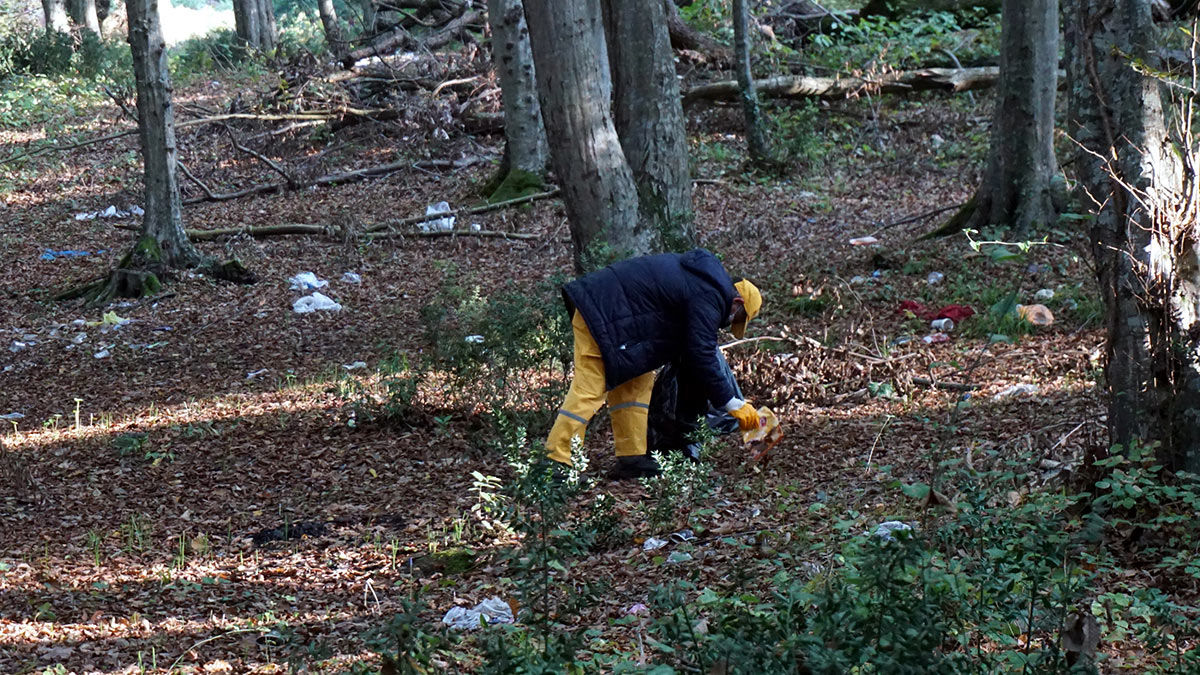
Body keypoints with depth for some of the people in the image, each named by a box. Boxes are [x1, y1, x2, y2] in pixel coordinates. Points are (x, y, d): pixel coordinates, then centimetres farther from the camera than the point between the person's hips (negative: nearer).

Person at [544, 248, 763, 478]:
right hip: (603, 314, -11)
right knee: (589, 389, -13)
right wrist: (734, 405, -10)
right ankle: (555, 463, -15)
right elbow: (702, 358, -16)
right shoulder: (708, 298, -13)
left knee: (638, 383, 11)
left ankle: (633, 460, 10)